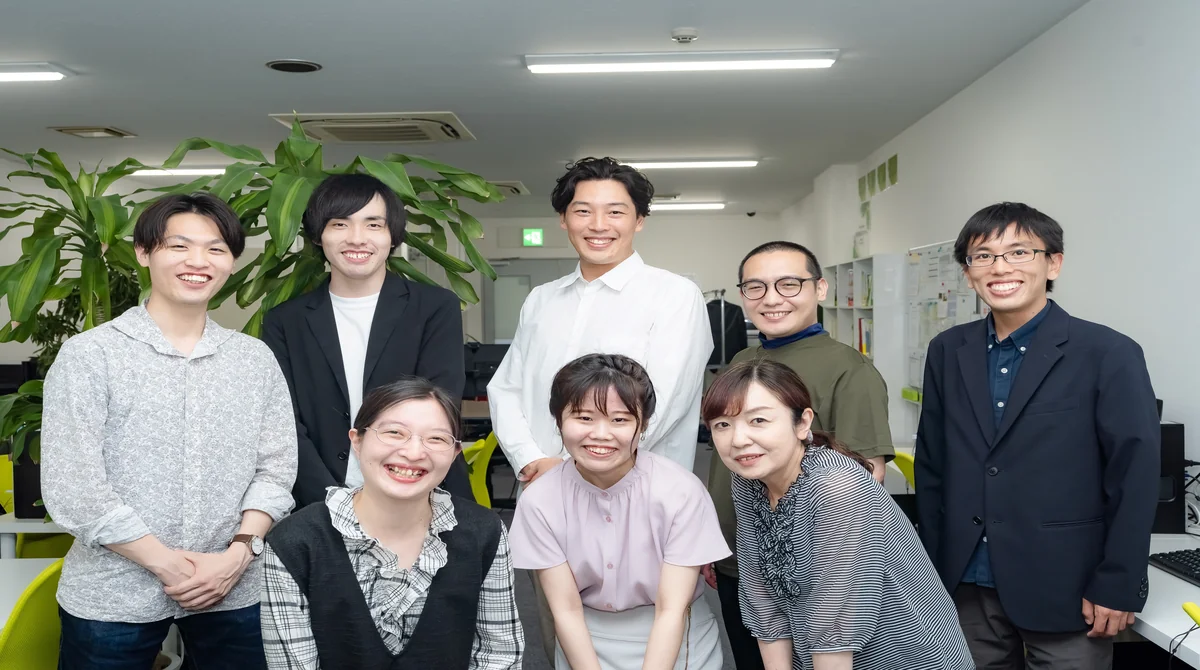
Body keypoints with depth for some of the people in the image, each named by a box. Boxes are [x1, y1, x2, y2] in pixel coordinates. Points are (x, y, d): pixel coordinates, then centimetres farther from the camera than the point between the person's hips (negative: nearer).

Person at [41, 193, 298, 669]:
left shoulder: (255, 358, 4)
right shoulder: (88, 355, -5)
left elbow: (276, 467, 2)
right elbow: (70, 487, -10)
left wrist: (238, 553, -11)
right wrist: (166, 563, -12)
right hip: (112, 597, -2)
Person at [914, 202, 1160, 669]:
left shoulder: (1108, 354, -8)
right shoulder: (948, 352, 5)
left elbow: (1135, 478, -8)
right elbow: (931, 465, 9)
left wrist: (1117, 588, -9)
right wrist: (932, 566, 8)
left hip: (1065, 591, -3)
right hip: (969, 586, 4)